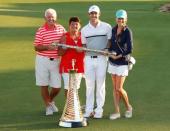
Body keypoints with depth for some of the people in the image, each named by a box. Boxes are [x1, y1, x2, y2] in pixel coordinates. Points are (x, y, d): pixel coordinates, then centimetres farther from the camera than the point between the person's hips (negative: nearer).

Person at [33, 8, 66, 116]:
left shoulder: (61, 29, 4)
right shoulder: (41, 31, -6)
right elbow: (36, 47, -8)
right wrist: (47, 47, -23)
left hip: (56, 60, 3)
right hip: (43, 60, -3)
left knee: (57, 86, 4)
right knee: (44, 85, 4)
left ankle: (51, 101, 34)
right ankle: (48, 106, 20)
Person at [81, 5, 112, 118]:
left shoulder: (106, 27, 0)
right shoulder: (84, 29, 7)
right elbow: (84, 45, 13)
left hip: (101, 58, -2)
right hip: (88, 59, 2)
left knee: (100, 84, 1)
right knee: (89, 85, 5)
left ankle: (99, 110, 7)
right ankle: (89, 110, 10)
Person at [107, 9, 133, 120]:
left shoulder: (127, 31, -12)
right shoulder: (113, 30, 6)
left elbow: (130, 49, -16)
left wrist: (118, 56, -15)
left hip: (122, 62, -6)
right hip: (112, 62, 6)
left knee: (119, 88, -7)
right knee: (115, 88, 6)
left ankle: (128, 107, 17)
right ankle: (117, 112, 12)